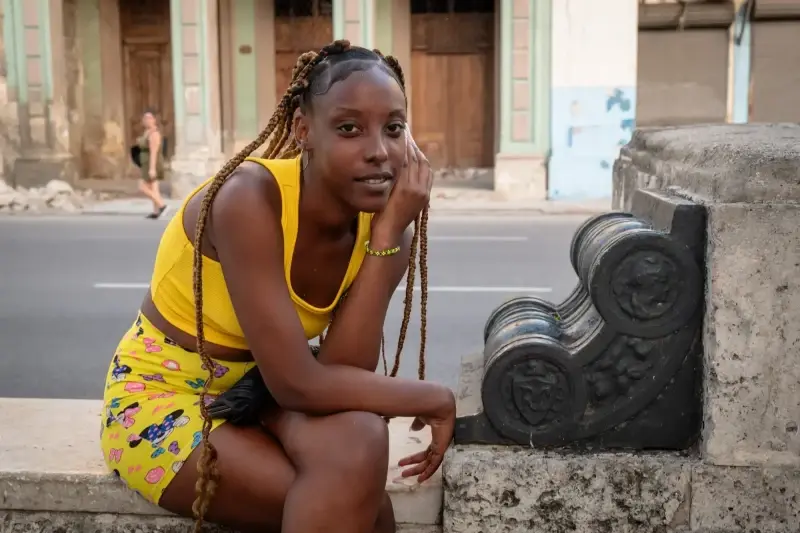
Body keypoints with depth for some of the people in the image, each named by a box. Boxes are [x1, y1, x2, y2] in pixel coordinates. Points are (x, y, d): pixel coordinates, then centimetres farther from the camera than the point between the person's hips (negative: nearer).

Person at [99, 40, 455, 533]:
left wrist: (389, 233, -26)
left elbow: (345, 374, -20)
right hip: (164, 397, -5)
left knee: (358, 436, -26)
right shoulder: (248, 197, -28)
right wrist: (432, 398, -20)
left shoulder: (382, 221, -10)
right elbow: (298, 382, -31)